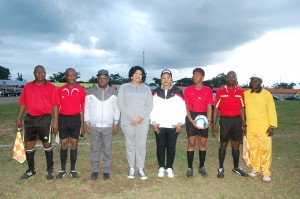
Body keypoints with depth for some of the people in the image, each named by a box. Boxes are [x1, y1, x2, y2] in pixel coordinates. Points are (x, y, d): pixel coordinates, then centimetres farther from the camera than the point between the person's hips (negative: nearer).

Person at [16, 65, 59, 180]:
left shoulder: (50, 87, -3)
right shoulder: (27, 87, 8)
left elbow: (55, 105, -6)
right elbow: (23, 103, 11)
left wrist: (55, 121, -10)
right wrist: (19, 119, 6)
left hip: (44, 119, -4)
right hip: (29, 119, 4)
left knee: (47, 144, 6)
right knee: (28, 145, 11)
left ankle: (50, 170, 18)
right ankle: (31, 170, 27)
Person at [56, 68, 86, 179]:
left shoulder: (81, 90, -1)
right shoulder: (60, 90, 2)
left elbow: (82, 108, 1)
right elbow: (57, 107, 5)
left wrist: (82, 124, 0)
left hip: (75, 119, 0)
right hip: (63, 119, 1)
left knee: (74, 144, 7)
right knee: (63, 144, 8)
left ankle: (73, 170, 18)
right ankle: (62, 170, 20)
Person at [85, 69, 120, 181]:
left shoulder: (113, 92, 3)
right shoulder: (90, 92, 0)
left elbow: (116, 108, 5)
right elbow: (87, 108, 2)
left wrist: (116, 123, 2)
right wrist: (87, 123, -1)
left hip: (108, 126, 0)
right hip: (94, 126, 0)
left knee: (107, 150, 5)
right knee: (94, 149, 7)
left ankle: (107, 171, 16)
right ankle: (95, 170, 19)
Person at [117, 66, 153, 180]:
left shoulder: (146, 88, 12)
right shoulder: (124, 87, 7)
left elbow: (150, 105, 5)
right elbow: (121, 104, -2)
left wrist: (141, 117, -10)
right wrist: (132, 118, -11)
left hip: (143, 121, 1)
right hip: (128, 121, -1)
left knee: (141, 144, 0)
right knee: (130, 144, 3)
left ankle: (141, 169, 12)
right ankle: (131, 168, 17)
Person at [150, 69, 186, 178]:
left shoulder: (177, 92, 3)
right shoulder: (156, 92, 8)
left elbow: (182, 109, 2)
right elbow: (152, 108, 6)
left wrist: (180, 123, -4)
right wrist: (154, 122, -2)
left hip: (173, 125, -1)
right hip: (159, 125, 1)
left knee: (171, 147, 5)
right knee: (160, 146, 5)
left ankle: (169, 168, 19)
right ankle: (161, 167, 19)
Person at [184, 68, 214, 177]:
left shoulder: (208, 90, 4)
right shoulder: (188, 89, 1)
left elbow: (209, 107, 4)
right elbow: (186, 107, -1)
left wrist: (209, 120, -9)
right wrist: (191, 120, -12)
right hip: (191, 117, -1)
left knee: (203, 143, 7)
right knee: (191, 143, -1)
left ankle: (201, 167, 20)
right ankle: (190, 168, 8)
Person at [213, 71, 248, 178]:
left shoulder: (240, 92, 6)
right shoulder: (221, 91, -2)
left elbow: (242, 109, 9)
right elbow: (216, 109, -1)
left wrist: (244, 124, 7)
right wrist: (214, 125, -4)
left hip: (237, 120, 3)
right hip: (225, 120, -3)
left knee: (236, 144, 11)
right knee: (223, 144, 4)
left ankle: (236, 167, 25)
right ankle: (220, 168, 14)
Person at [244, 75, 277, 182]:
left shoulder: (266, 94, -5)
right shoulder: (246, 94, 5)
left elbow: (272, 110, -6)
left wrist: (272, 126, -11)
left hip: (264, 128, -3)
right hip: (250, 128, 4)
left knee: (265, 150, 0)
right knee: (253, 149, 12)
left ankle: (266, 172, 13)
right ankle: (255, 169, 27)